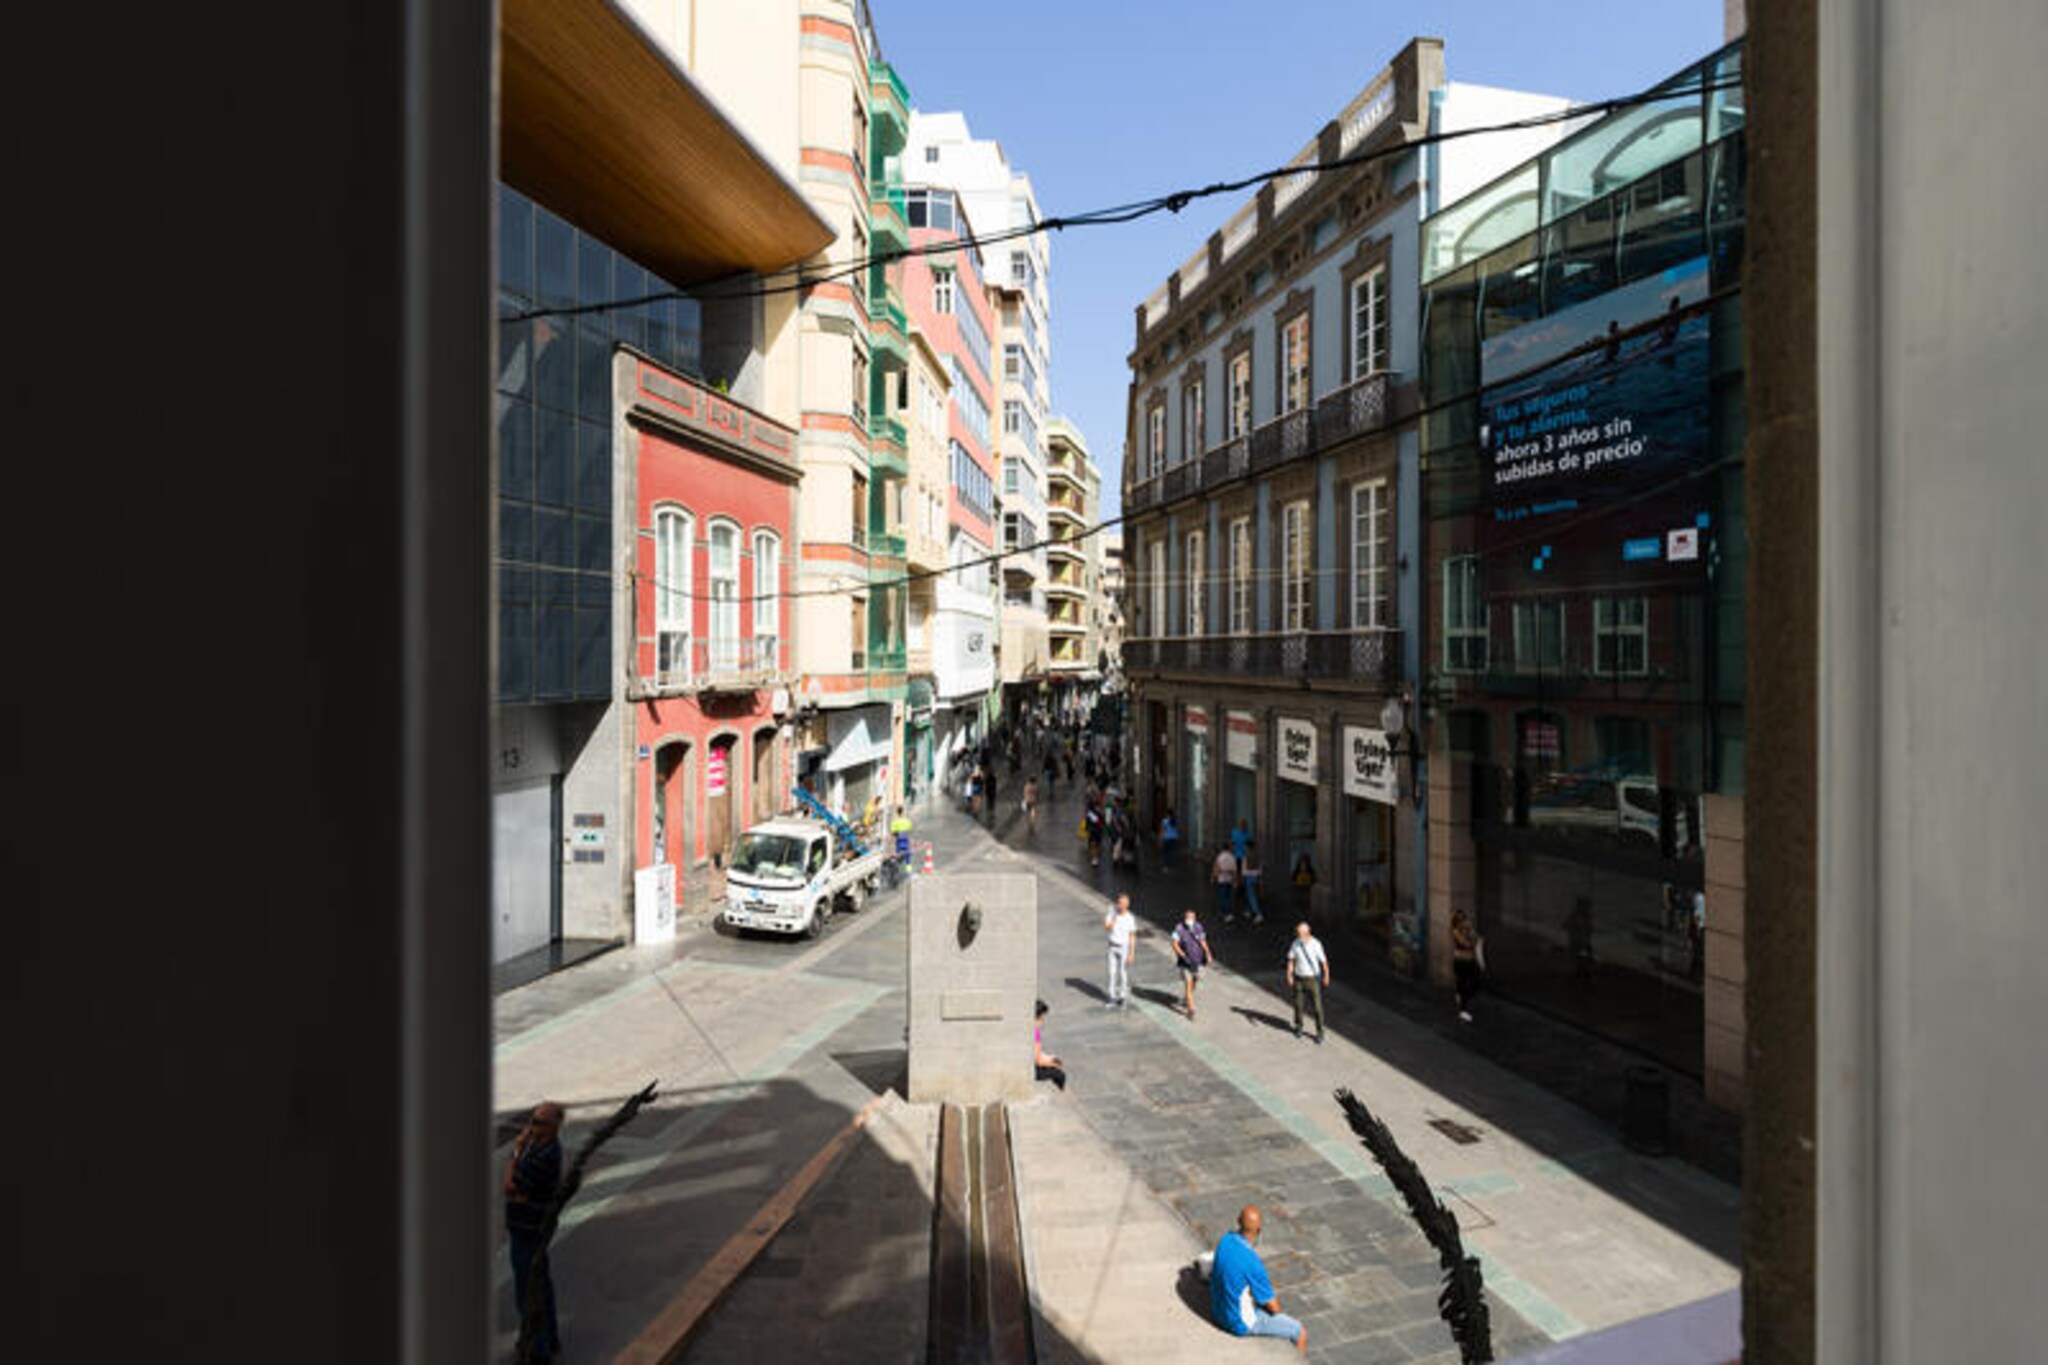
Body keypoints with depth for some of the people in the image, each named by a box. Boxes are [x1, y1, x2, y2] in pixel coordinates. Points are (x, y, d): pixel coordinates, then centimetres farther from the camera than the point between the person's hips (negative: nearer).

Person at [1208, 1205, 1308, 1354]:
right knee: (1300, 1332, 7)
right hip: (1241, 1323, -7)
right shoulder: (1252, 1262, -33)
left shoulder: (1225, 1240, -11)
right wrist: (1275, 1303, 3)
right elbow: (1273, 1307, -20)